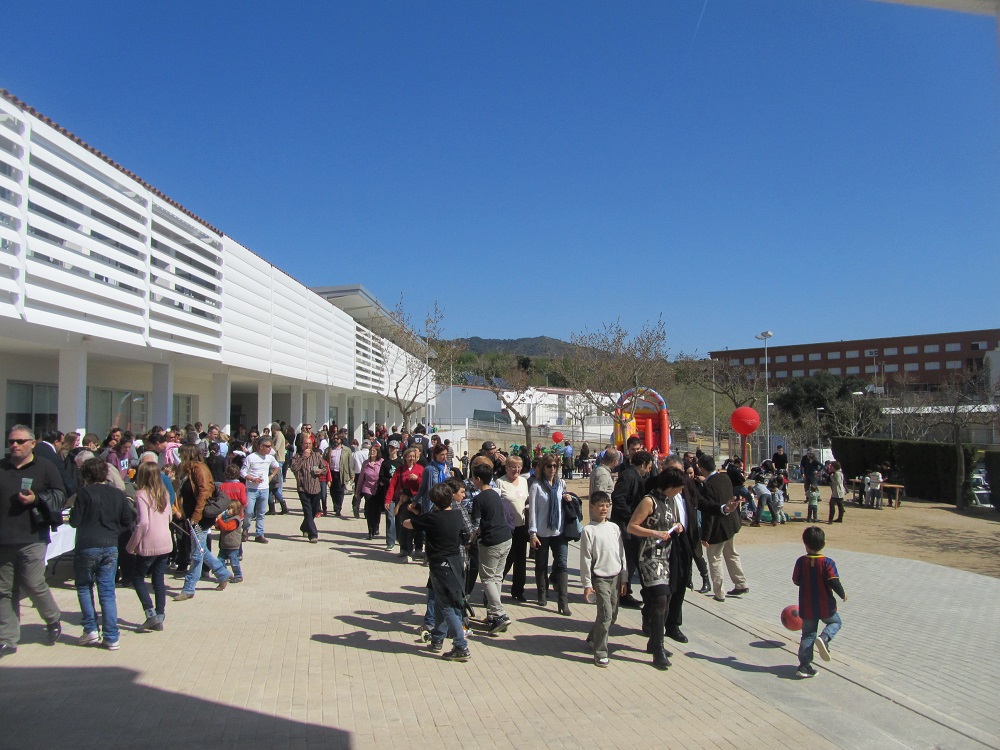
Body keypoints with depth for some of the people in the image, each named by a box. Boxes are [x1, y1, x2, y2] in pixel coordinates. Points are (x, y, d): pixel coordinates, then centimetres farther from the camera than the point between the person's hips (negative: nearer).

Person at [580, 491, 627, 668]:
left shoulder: (614, 528, 6)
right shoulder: (589, 530, -9)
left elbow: (622, 554, 11)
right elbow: (585, 559, -8)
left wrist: (623, 579, 11)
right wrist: (587, 584, -9)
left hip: (615, 577, 6)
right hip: (600, 578, -5)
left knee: (613, 615, 11)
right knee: (605, 614, -11)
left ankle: (593, 638, 33)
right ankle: (600, 653, 1)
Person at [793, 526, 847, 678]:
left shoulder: (801, 561, -6)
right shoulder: (827, 563, -14)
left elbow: (796, 581, 2)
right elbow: (834, 582, -20)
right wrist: (843, 594, -2)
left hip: (807, 607, 2)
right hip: (826, 607, -2)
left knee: (808, 634, 11)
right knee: (835, 622, 25)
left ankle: (804, 666, 7)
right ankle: (824, 638, -5)